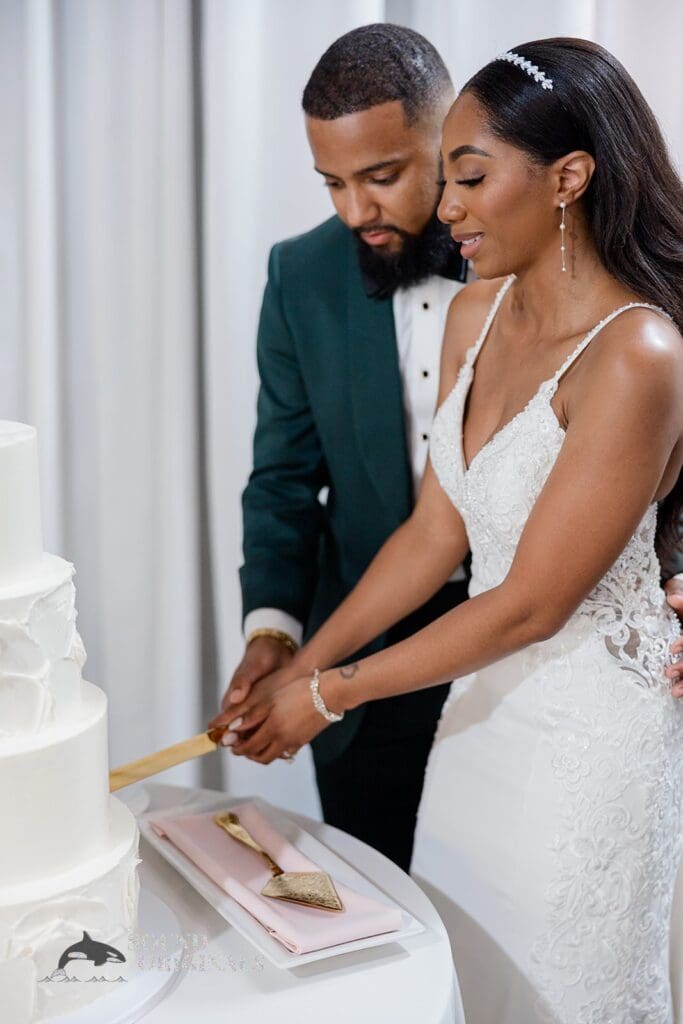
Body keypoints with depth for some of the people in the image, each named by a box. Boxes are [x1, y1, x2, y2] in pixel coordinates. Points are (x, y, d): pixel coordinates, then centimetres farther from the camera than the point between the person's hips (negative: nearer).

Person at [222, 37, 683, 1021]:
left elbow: (530, 602, -21)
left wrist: (332, 692, -13)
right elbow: (436, 531, 4)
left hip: (590, 723, -7)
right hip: (487, 698, 7)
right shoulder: (475, 314, 0)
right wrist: (298, 666, 1)